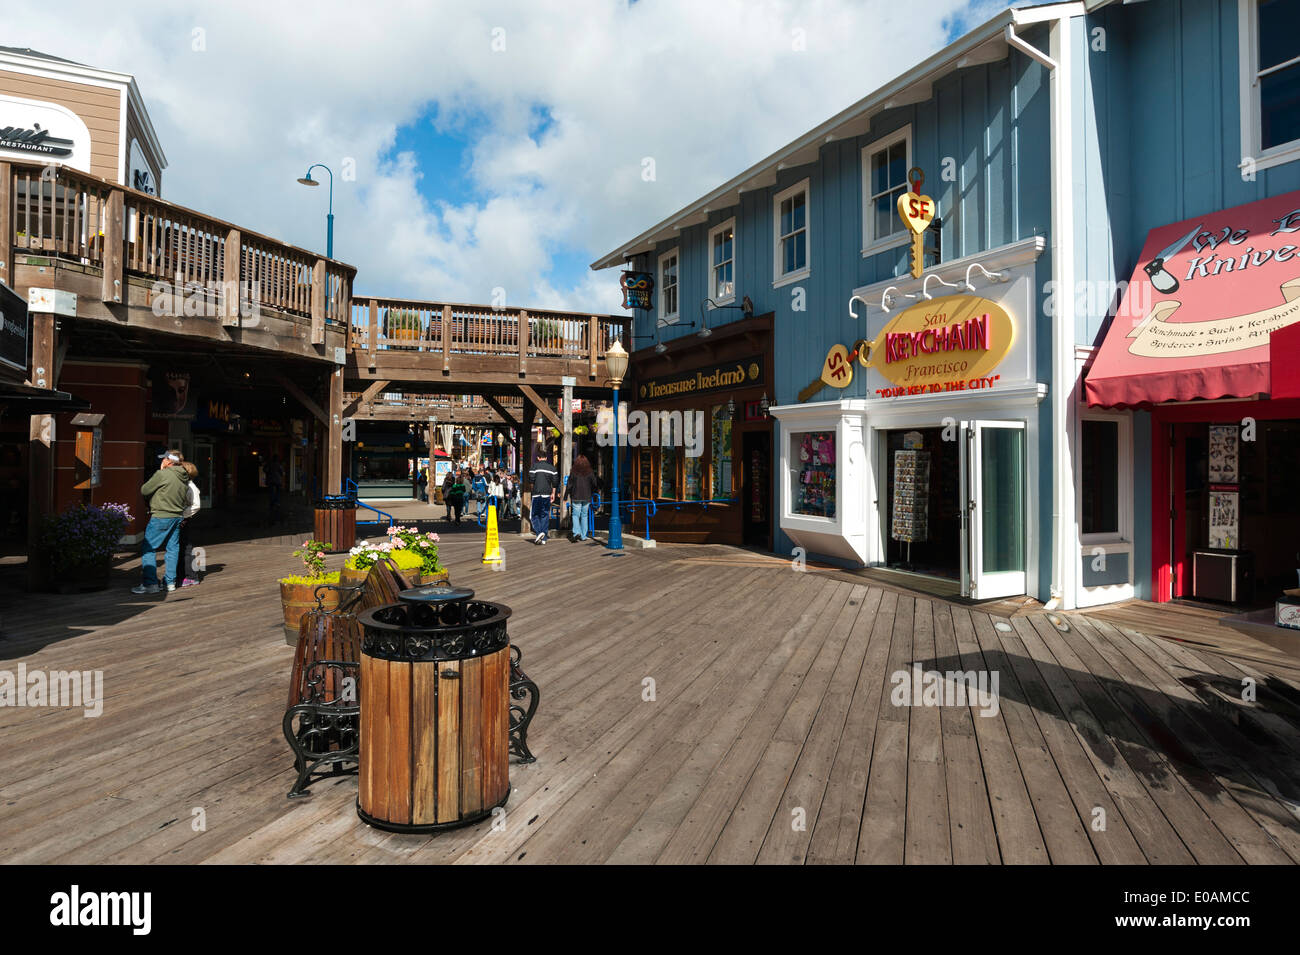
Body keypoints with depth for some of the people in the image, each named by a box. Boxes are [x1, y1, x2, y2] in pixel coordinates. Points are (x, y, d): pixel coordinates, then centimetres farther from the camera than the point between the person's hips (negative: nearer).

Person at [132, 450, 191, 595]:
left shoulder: (162, 474, -13)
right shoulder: (185, 479, 9)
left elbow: (144, 490, -4)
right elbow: (187, 501, 16)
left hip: (160, 517, -7)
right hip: (177, 517, 7)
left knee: (148, 549, 1)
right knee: (173, 549, 11)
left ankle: (150, 583, -2)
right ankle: (170, 582, 15)